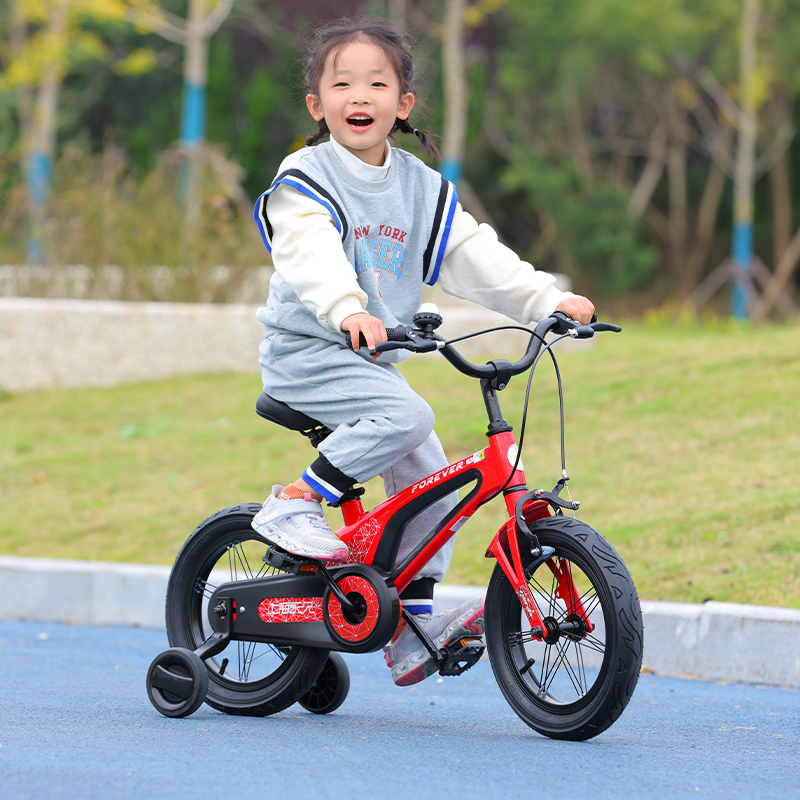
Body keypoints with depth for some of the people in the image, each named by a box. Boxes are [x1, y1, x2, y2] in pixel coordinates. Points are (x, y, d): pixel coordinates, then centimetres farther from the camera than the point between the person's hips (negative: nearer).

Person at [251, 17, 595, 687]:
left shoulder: (420, 188, 9)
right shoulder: (305, 181, -10)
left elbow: (475, 255, 3)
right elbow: (312, 256, -28)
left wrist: (549, 300, -11)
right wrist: (349, 311, -48)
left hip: (372, 359, 7)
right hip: (306, 353, -7)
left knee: (430, 478, 0)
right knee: (405, 415, -29)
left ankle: (412, 628, 9)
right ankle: (293, 505, -16)